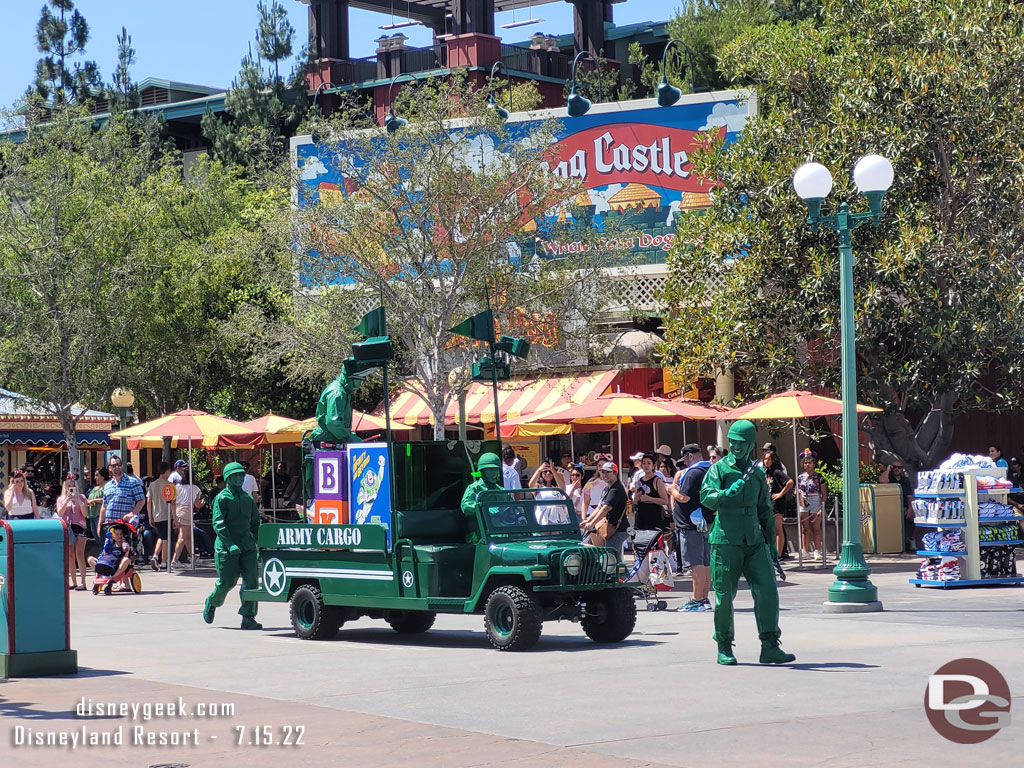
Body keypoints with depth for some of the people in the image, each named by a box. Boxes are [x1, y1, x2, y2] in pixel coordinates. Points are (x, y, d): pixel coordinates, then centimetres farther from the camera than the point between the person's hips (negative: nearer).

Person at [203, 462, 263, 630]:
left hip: (247, 546, 5)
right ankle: (211, 604, 31)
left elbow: (255, 523, 22)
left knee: (251, 581, -8)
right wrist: (230, 544, -22)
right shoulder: (222, 498, -4)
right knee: (226, 582, 1)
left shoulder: (248, 498, 15)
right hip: (226, 548, -5)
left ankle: (248, 618, -5)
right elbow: (218, 524, -12)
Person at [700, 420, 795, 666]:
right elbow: (706, 498, -14)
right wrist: (726, 493, -34)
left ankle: (770, 648, -4)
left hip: (754, 542, 4)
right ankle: (724, 648, 12)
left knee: (767, 590, -7)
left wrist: (771, 542, 18)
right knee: (724, 595, -1)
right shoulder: (719, 469, 1)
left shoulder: (757, 472, 16)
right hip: (726, 541, -4)